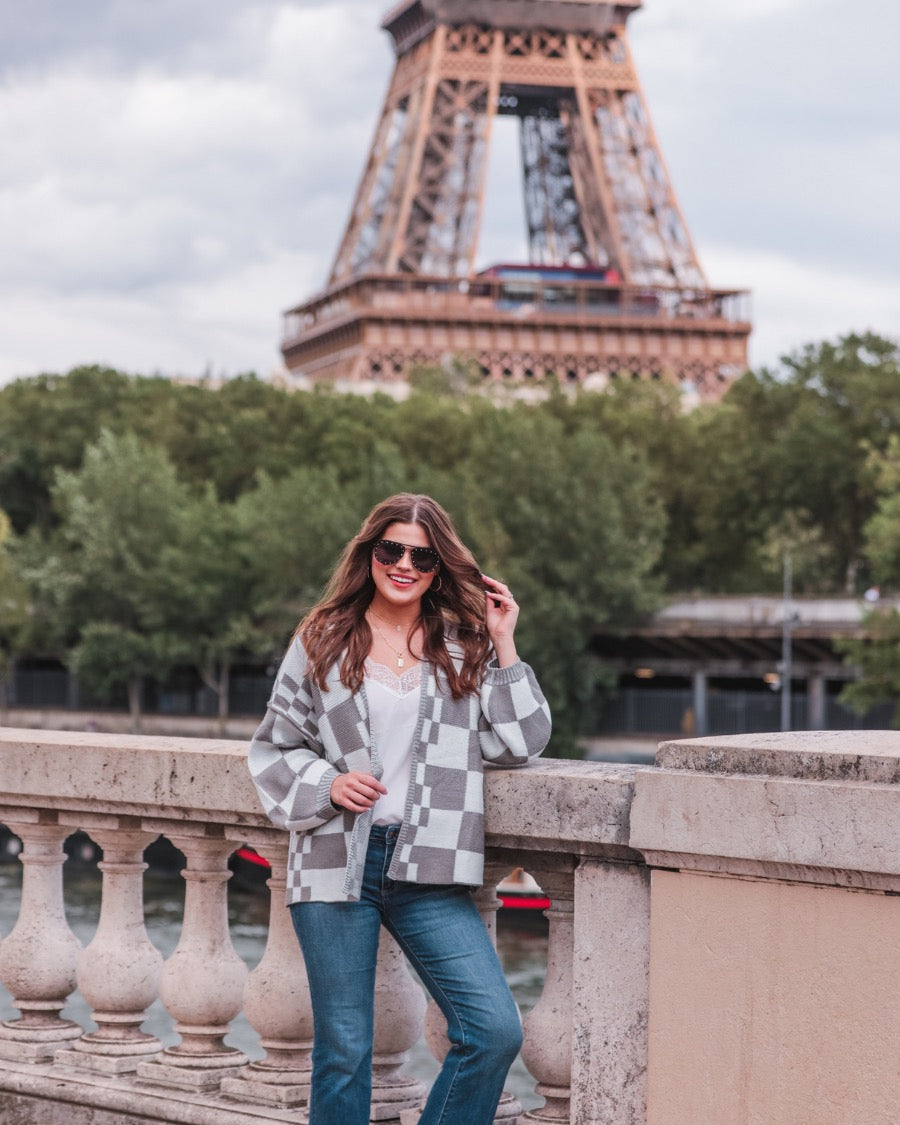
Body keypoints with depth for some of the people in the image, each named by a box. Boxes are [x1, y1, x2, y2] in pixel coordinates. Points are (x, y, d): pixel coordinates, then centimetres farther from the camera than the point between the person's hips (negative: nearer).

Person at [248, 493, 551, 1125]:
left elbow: (520, 744, 4)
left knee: (496, 1031, -12)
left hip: (427, 873, 1)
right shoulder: (323, 642, 7)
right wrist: (326, 784, -8)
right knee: (343, 1052, 3)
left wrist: (504, 647, -1)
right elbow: (274, 748, 11)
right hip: (337, 862, -1)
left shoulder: (466, 646, 9)